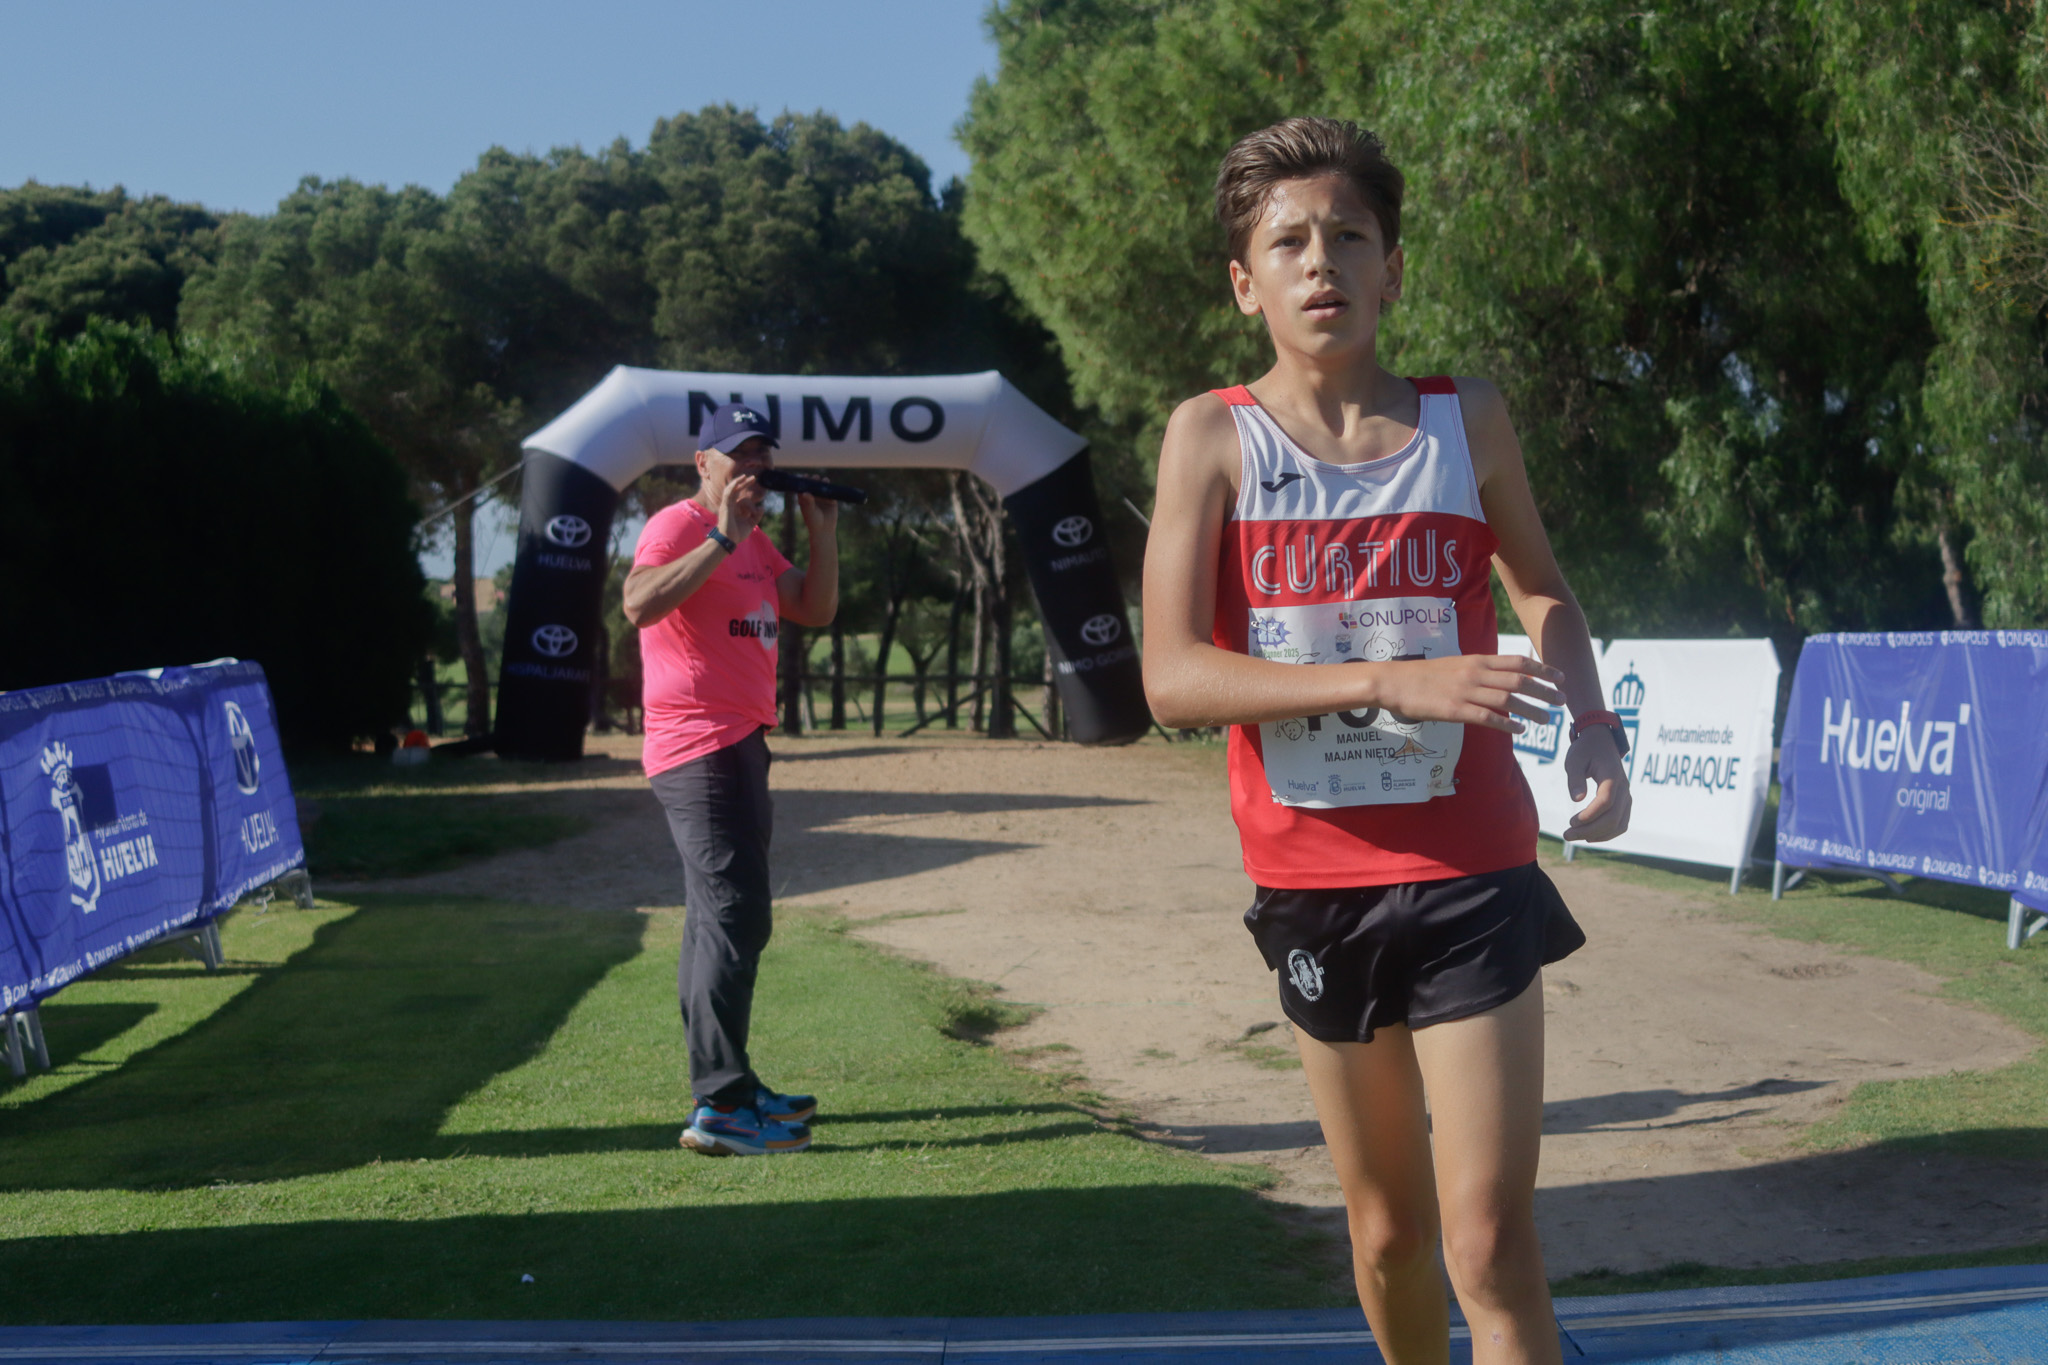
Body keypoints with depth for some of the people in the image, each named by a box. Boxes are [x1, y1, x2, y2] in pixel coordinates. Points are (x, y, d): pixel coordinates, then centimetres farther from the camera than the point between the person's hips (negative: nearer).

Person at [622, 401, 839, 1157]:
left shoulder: (755, 542, 19)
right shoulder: (678, 525, -10)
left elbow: (816, 609, 18)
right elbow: (639, 603, -28)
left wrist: (823, 531, 7)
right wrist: (723, 538, -28)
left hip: (739, 747, 11)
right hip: (698, 748, -11)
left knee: (722, 920, 16)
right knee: (735, 918, -15)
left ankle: (730, 1089, 26)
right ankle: (719, 1108, -15)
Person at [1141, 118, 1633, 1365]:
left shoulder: (1468, 420, -1)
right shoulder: (1214, 437, -4)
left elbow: (1542, 589, 17)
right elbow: (1173, 676, -15)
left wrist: (1593, 727, -3)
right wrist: (1390, 680, -26)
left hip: (1470, 875, -1)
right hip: (1312, 881, 1)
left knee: (1492, 1244, -6)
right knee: (1387, 1227, 15)